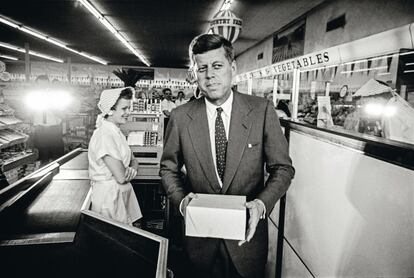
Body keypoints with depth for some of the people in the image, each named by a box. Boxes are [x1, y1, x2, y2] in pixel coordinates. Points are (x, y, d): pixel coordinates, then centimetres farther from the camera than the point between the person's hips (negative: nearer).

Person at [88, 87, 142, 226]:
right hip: (109, 195, -9)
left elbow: (133, 161, 10)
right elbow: (121, 177, -24)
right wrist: (131, 172, -3)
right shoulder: (104, 135, -21)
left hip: (123, 193, 9)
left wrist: (132, 169, -12)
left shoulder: (116, 131, 8)